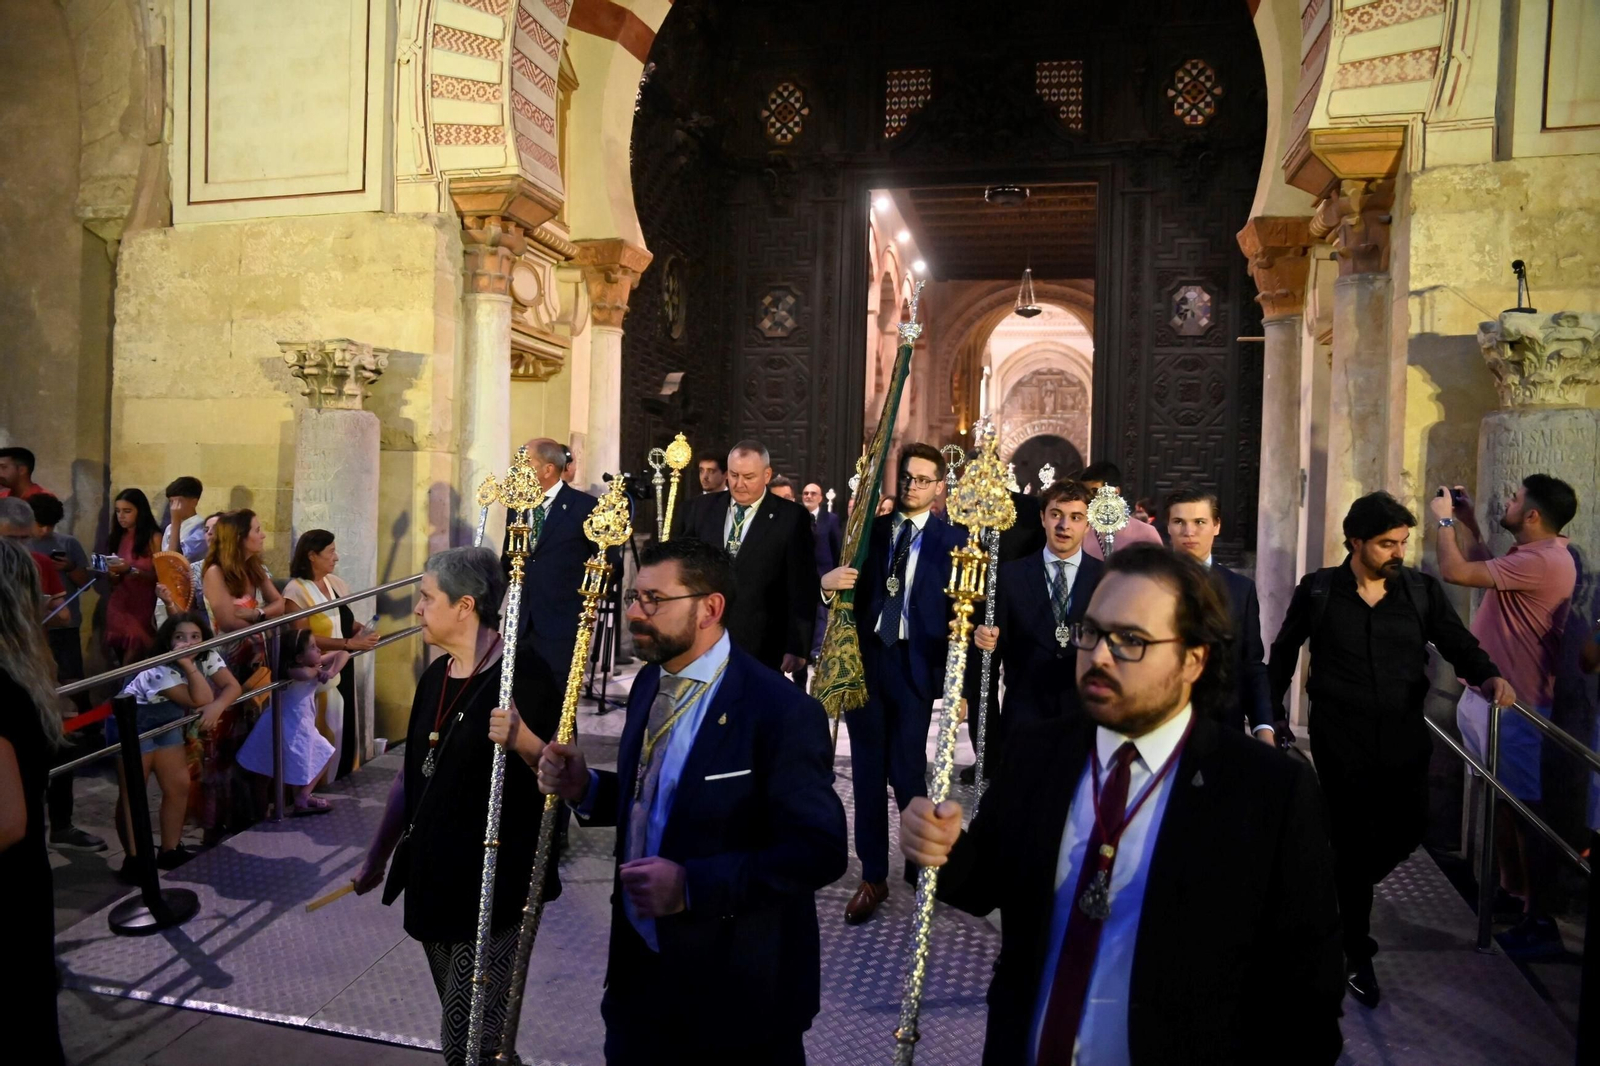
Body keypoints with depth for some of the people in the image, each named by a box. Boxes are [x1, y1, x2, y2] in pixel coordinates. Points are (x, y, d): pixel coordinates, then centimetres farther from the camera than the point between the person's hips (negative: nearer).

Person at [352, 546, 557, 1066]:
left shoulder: (521, 676, -17)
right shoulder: (435, 676, 6)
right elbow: (411, 774, 15)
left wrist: (521, 740, -35)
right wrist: (377, 858, 19)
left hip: (493, 888, -8)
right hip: (432, 880, 8)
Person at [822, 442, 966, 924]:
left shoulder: (953, 539, 0)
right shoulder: (871, 527, 9)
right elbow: (836, 577, 6)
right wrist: (826, 580, -17)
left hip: (915, 664, -3)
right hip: (864, 656, 3)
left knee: (905, 771, -2)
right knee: (867, 771, 9)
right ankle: (873, 878, 22)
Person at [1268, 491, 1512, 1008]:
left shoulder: (1422, 590, 1)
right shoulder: (1318, 591, -4)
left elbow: (1458, 643, 2)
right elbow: (1283, 654, 6)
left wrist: (1487, 676, -20)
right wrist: (1271, 718, 5)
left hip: (1404, 736, 3)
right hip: (1340, 740, -2)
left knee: (1405, 833, 7)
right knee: (1353, 843, 3)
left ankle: (1342, 893, 39)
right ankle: (1357, 956, 19)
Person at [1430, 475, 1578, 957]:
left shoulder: (1541, 562, -24)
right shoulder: (1532, 554, 9)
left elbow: (1456, 572, -26)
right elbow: (1487, 572, 26)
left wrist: (1445, 521, -9)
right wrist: (1468, 523, 18)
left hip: (1511, 704, -10)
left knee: (1522, 808, -2)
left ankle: (1540, 919, 7)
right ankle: (1511, 886, 34)